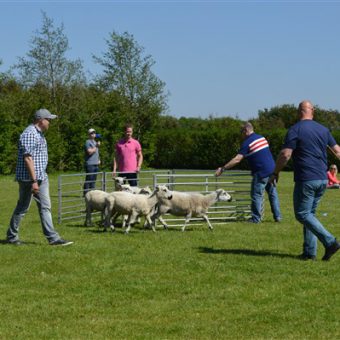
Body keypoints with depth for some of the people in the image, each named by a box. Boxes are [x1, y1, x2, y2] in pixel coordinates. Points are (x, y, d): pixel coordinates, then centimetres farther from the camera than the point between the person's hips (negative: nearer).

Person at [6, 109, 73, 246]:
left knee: (45, 207, 5)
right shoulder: (29, 134, -17)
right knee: (22, 208, 2)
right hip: (29, 178, -10)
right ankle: (11, 236, 15)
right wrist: (34, 181, -25)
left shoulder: (39, 134, 15)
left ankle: (53, 238, 3)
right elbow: (28, 158, -22)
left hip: (41, 177, 10)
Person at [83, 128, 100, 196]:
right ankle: (86, 193, -8)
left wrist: (98, 159, 17)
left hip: (96, 164, 8)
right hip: (90, 164, -8)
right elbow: (90, 152, -17)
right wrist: (96, 146, -17)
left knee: (93, 180, 9)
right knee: (88, 179, -9)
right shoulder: (88, 142, -5)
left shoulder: (95, 142, 22)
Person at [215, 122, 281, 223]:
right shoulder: (262, 138, 13)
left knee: (257, 195, 1)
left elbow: (237, 159, -17)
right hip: (272, 169, 8)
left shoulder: (247, 143, -10)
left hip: (261, 173, -7)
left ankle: (256, 218, 4)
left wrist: (222, 169, -15)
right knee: (273, 193, 15)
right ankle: (277, 216, 16)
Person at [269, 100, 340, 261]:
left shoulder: (295, 130, -8)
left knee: (303, 214, -1)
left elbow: (285, 154, -14)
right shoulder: (323, 129, 10)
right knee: (310, 213, 15)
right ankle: (310, 251, 11)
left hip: (305, 180, -7)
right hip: (322, 179, 7)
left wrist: (275, 173, -1)